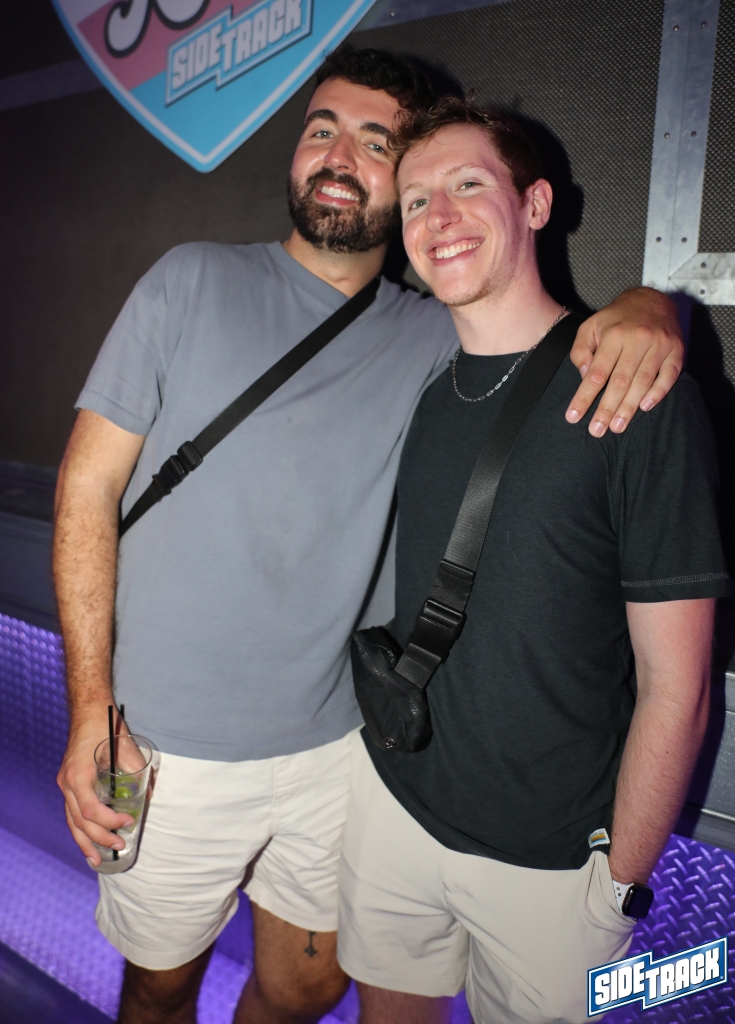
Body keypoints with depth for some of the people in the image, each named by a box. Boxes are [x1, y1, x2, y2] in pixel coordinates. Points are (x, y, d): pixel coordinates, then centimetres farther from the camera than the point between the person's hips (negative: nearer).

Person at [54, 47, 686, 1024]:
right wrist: (90, 711, -11)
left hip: (333, 747, 2)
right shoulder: (192, 282, -5)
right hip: (172, 753, -1)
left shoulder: (432, 338, 0)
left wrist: (643, 307, -20)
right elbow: (88, 487, -6)